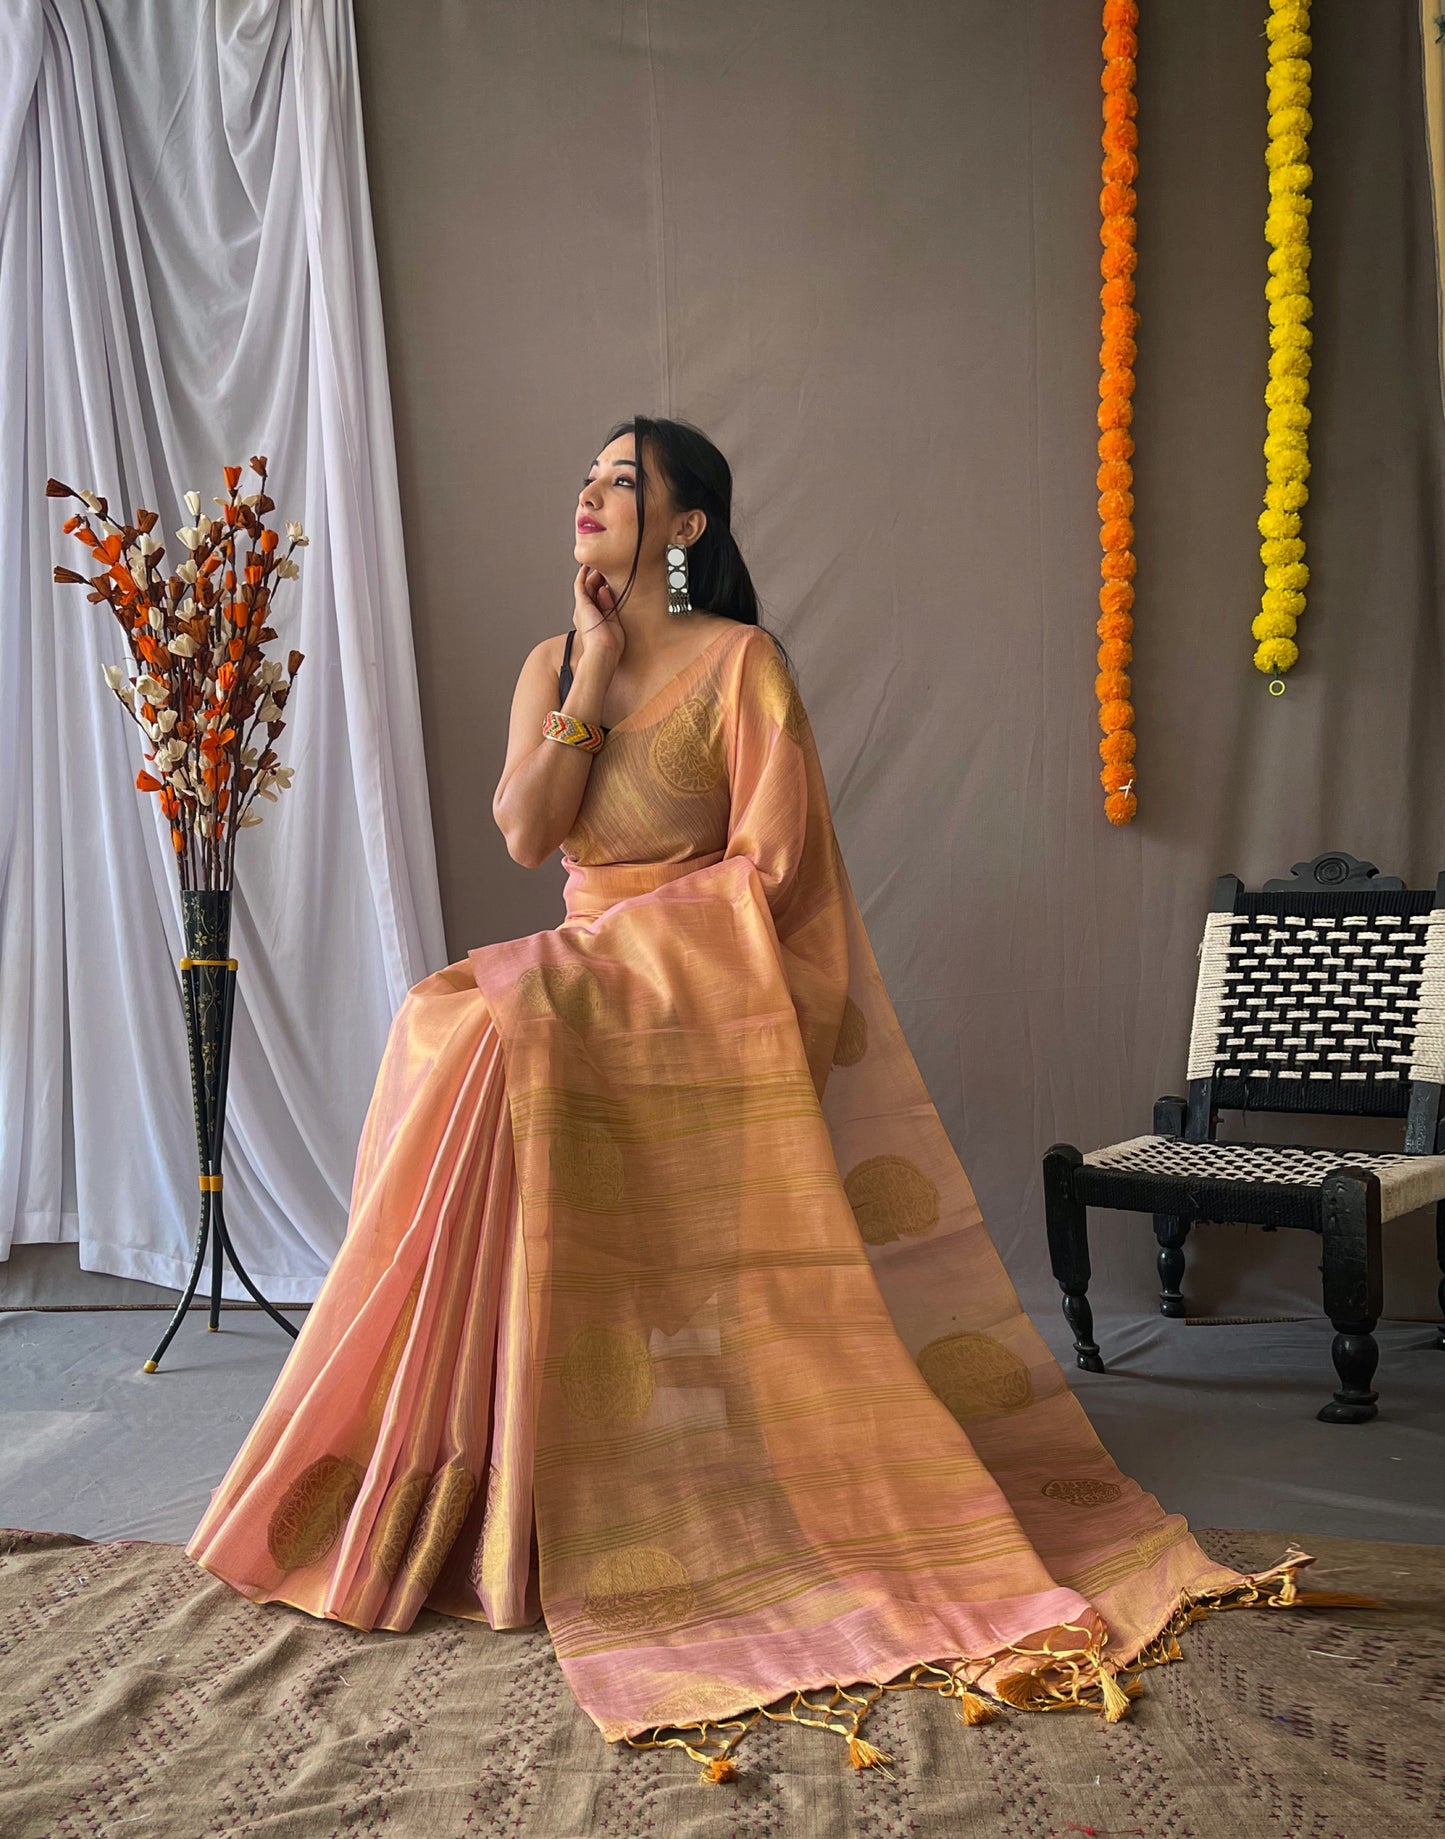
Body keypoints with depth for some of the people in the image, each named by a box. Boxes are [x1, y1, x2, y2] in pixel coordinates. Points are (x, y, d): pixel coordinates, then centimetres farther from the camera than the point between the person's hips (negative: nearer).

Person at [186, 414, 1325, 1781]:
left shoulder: (741, 660, -3)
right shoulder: (550, 665, 14)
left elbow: (766, 864, -9)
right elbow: (525, 835, -1)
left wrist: (634, 921, -11)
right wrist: (594, 676, -3)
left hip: (706, 982, -6)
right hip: (588, 975, 6)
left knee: (490, 1030, -27)